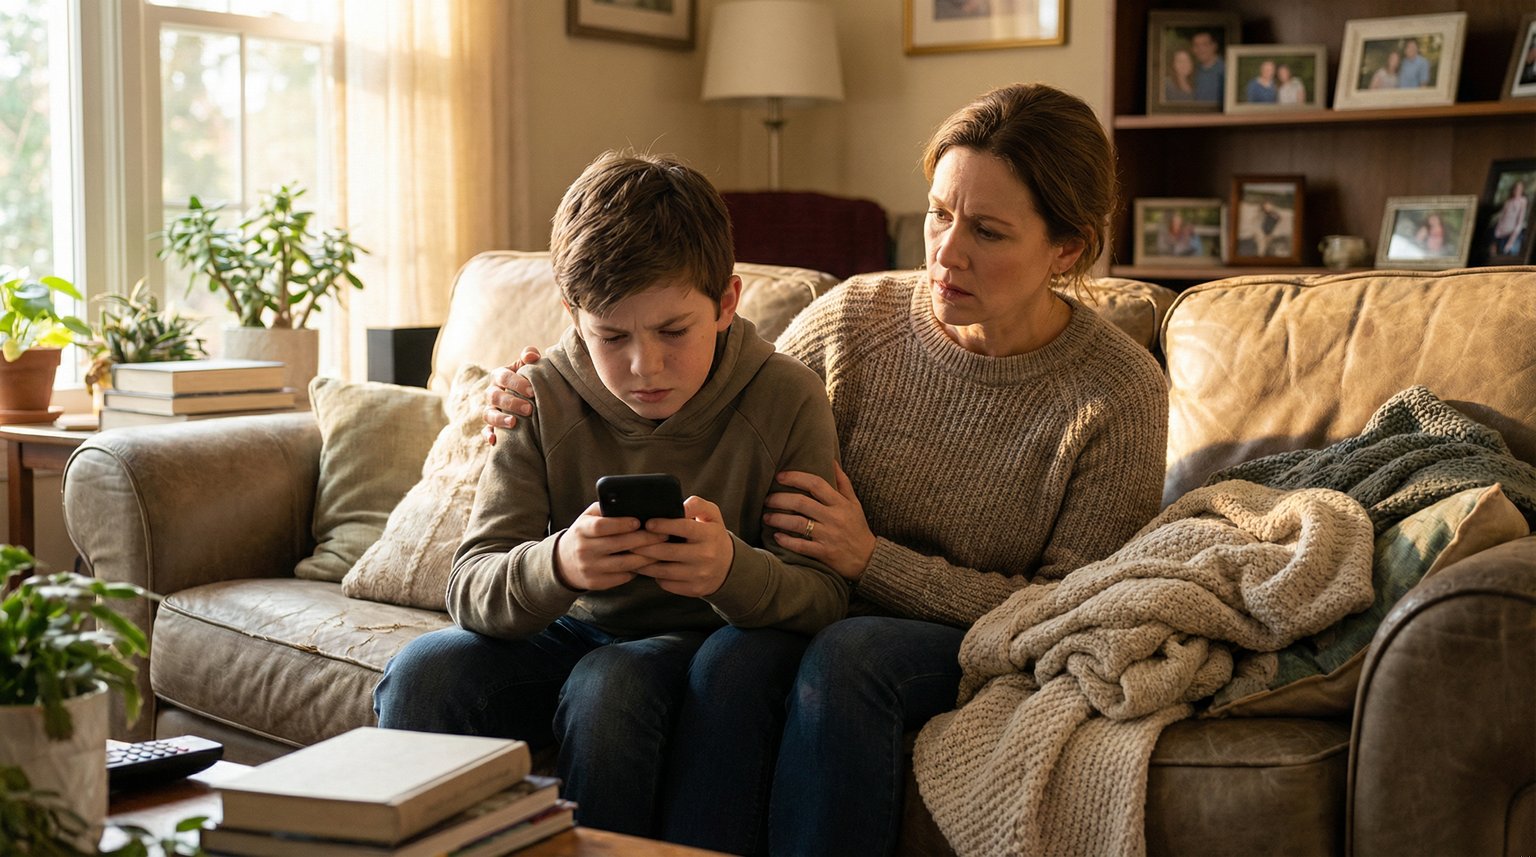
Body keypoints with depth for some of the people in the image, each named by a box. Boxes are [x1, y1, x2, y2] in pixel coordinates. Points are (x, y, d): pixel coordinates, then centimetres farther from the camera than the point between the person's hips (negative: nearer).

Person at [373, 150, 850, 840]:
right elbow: (470, 591, -16)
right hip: (571, 633, 3)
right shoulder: (544, 397, -10)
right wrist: (556, 565, -40)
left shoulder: (787, 400, -14)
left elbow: (825, 598, -17)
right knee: (423, 672, -22)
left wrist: (735, 570, -40)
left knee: (610, 683, -33)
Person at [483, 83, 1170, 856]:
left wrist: (872, 559, -20)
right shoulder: (855, 320, -2)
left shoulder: (1119, 395, -11)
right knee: (733, 656, -30)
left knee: (845, 656, -34)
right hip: (827, 615, 3)